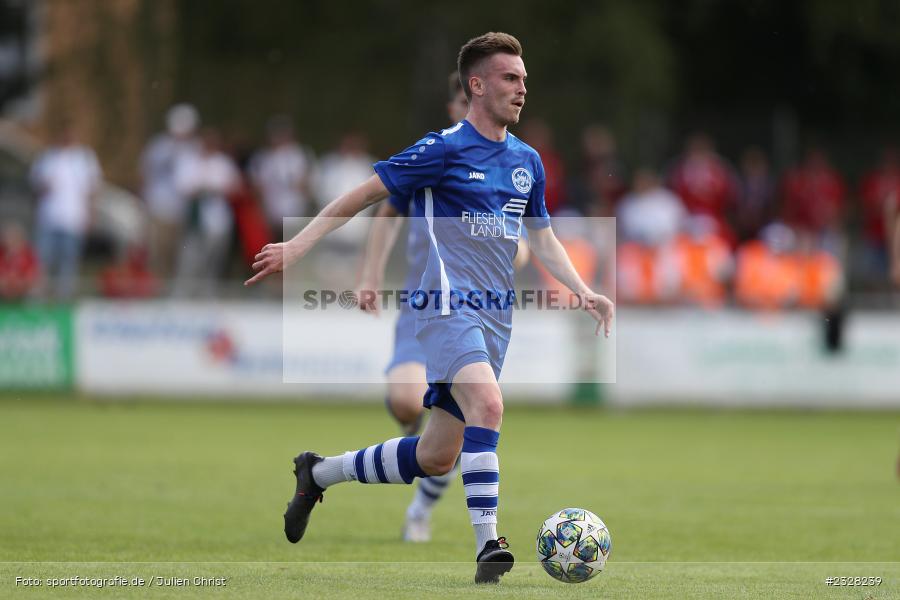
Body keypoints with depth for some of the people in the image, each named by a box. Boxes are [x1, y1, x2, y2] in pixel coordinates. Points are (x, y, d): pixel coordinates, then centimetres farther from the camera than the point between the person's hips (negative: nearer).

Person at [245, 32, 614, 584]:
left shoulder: (527, 161, 12)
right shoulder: (446, 149, -7)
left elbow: (543, 239, 22)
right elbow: (366, 193, -2)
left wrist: (584, 292, 8)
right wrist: (297, 246, -7)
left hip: (495, 315, 7)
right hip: (448, 305, -7)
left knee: (437, 457, 8)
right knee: (488, 404, -31)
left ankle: (319, 473, 29)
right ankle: (488, 543, -31)